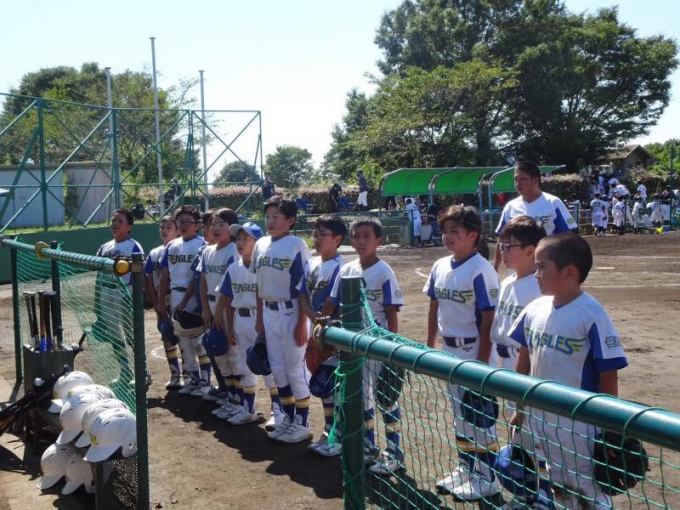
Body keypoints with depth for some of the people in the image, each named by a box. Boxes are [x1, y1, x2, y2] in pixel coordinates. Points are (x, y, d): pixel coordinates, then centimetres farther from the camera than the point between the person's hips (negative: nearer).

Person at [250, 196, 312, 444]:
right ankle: (289, 418, 28)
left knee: (295, 369, 2)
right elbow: (259, 285, 13)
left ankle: (303, 423, 15)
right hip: (269, 313, 7)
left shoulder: (296, 246, -12)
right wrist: (259, 317, 12)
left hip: (291, 312, -6)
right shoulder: (261, 245, 7)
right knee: (277, 368, 13)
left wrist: (302, 323, -14)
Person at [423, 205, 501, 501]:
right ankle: (465, 470, 33)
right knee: (460, 413, 18)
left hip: (473, 351, -7)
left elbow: (488, 319, -17)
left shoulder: (481, 270, -17)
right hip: (449, 351, 7)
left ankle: (487, 478, 17)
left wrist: (482, 361, -17)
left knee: (479, 415, 3)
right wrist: (429, 347, 13)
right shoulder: (440, 267, 4)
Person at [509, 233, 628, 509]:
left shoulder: (593, 315, -18)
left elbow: (608, 375, -15)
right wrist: (519, 408, 16)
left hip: (579, 424, -6)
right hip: (540, 418, 6)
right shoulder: (535, 310, 0)